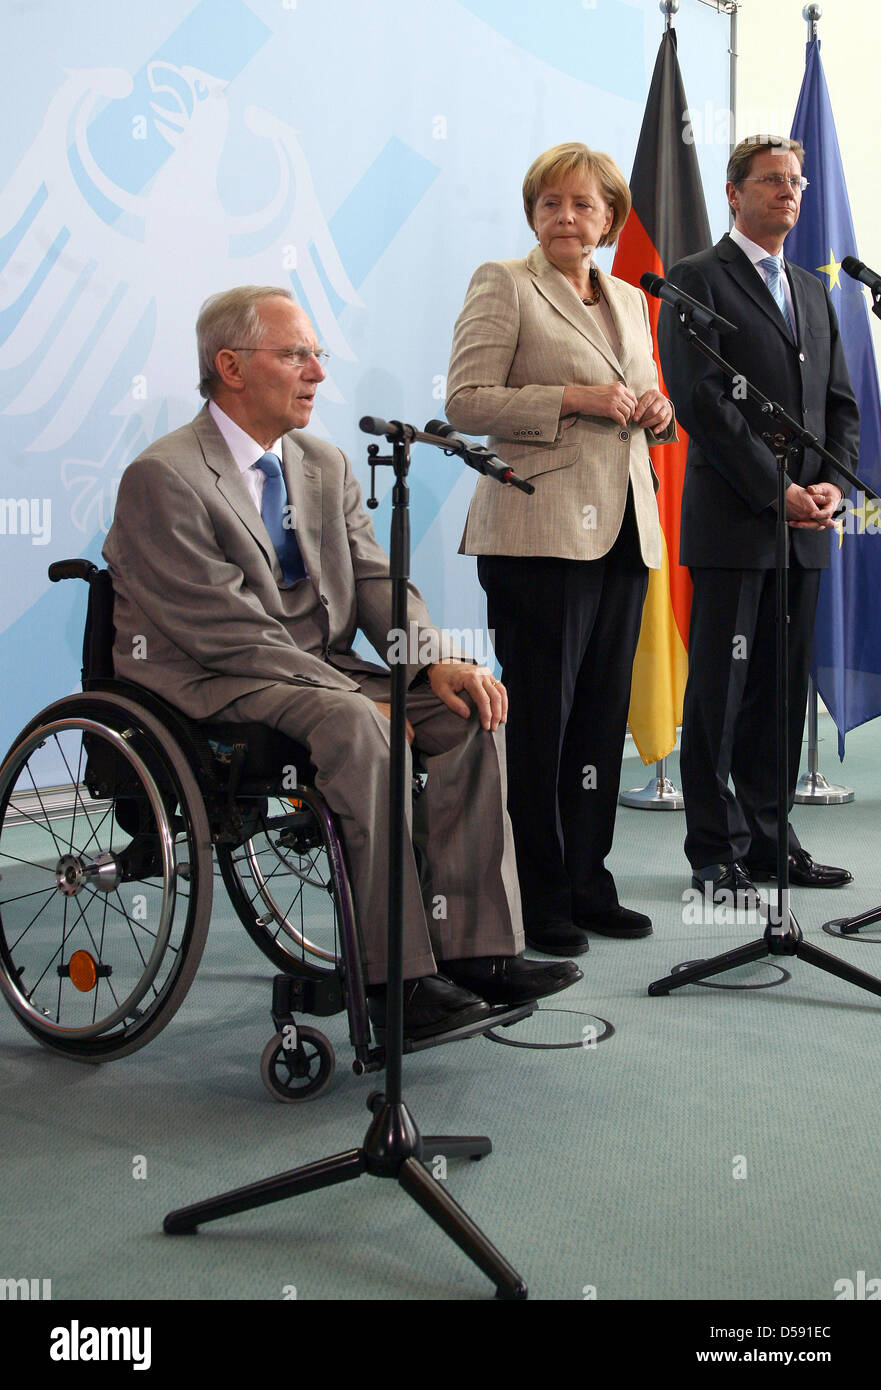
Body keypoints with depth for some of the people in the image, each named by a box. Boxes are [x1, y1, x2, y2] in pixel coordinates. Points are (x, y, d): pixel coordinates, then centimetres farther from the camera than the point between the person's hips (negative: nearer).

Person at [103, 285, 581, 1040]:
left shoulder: (325, 466, 14)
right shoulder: (162, 478, -11)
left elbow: (376, 579, 9)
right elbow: (226, 631, -19)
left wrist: (435, 662, -12)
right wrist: (360, 697, -22)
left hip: (321, 672, 8)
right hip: (207, 685, -7)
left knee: (469, 710, -14)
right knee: (354, 725, -34)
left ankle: (474, 947, -14)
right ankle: (395, 977, -28)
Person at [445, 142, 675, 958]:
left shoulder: (630, 300, 20)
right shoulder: (504, 285, 0)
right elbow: (465, 401, -9)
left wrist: (657, 412, 5)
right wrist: (573, 399, -16)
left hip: (622, 530, 7)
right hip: (540, 531, -7)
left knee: (602, 715, 9)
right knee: (539, 716, -4)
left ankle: (586, 883, 20)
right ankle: (535, 901, 6)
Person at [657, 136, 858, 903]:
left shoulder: (815, 292, 20)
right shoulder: (698, 279, -2)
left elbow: (841, 402, 17)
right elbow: (703, 400, -12)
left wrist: (833, 483, -1)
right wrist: (777, 490, -14)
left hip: (805, 525, 7)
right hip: (733, 523, -6)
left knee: (785, 688, 9)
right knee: (721, 689, -1)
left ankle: (769, 835, 18)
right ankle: (717, 851, 7)